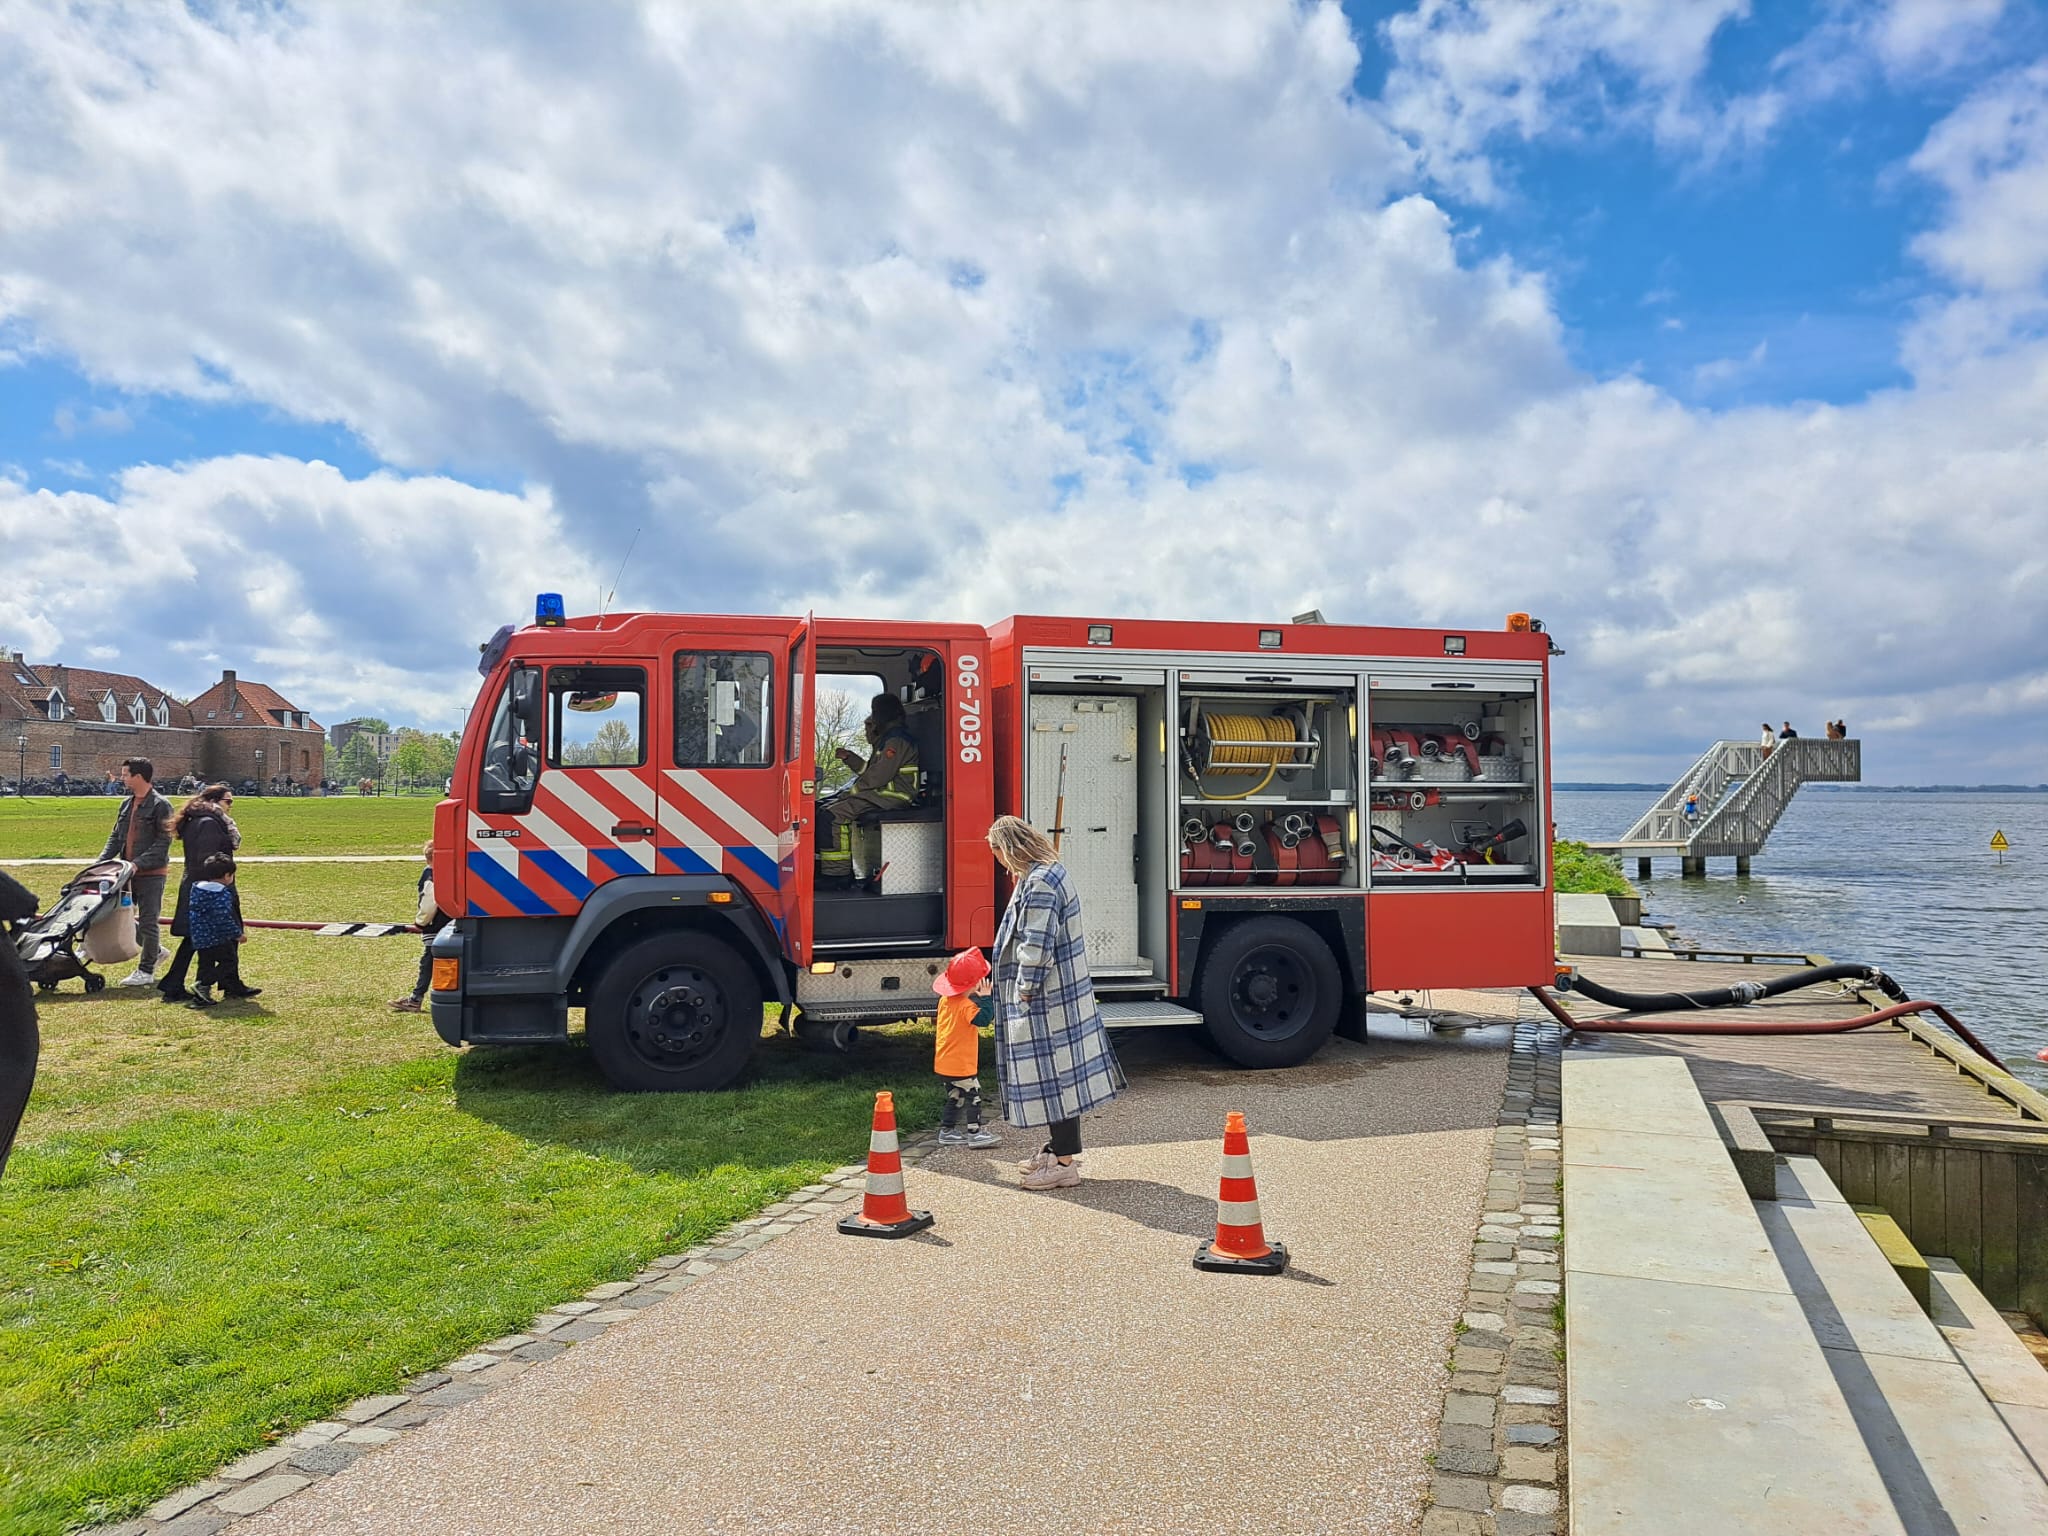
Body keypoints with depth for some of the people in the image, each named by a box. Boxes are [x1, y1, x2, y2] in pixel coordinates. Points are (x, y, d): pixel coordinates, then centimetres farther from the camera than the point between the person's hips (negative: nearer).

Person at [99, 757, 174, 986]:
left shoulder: (160, 806, -11)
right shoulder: (126, 805, 14)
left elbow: (163, 842, -16)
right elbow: (116, 836, 17)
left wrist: (138, 863, -23)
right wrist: (102, 861, 3)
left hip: (152, 873, -8)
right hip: (129, 872, 8)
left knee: (147, 922, -2)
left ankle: (146, 971, 8)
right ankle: (154, 950, 29)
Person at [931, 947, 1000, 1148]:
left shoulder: (945, 1000, 6)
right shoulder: (966, 1005, -22)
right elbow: (982, 1018, -33)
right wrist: (985, 997, -25)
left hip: (944, 1062, 9)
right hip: (961, 1064, -9)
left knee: (955, 1097, 18)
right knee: (973, 1095, 2)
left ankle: (947, 1131, 22)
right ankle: (975, 1132, 5)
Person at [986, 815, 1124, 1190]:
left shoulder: (1039, 884, -21)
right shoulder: (1049, 871, 13)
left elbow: (1036, 945, -24)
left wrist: (1025, 989, -15)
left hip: (1047, 1001, -10)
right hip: (1060, 995, 10)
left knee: (1053, 1074, -3)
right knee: (1056, 1073, 18)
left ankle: (1064, 1163, 4)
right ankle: (1059, 1148, 29)